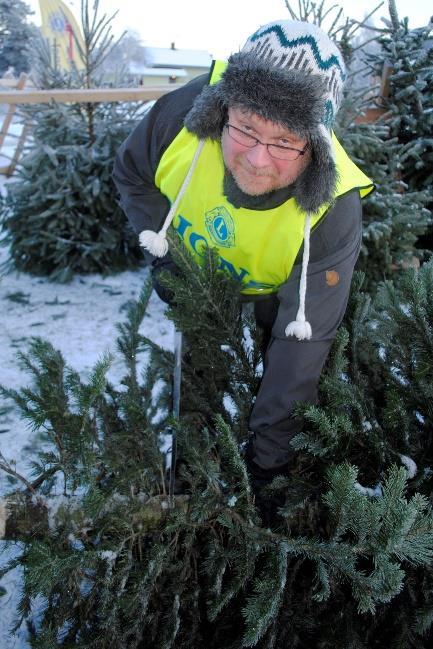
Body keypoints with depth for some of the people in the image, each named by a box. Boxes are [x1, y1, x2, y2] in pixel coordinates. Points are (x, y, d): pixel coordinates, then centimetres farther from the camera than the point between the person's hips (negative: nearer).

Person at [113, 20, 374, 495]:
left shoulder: (333, 212, -40)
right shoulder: (184, 112, -35)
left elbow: (303, 340, -34)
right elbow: (131, 174, -12)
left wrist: (268, 450, -29)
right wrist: (160, 253, -21)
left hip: (272, 296, -3)